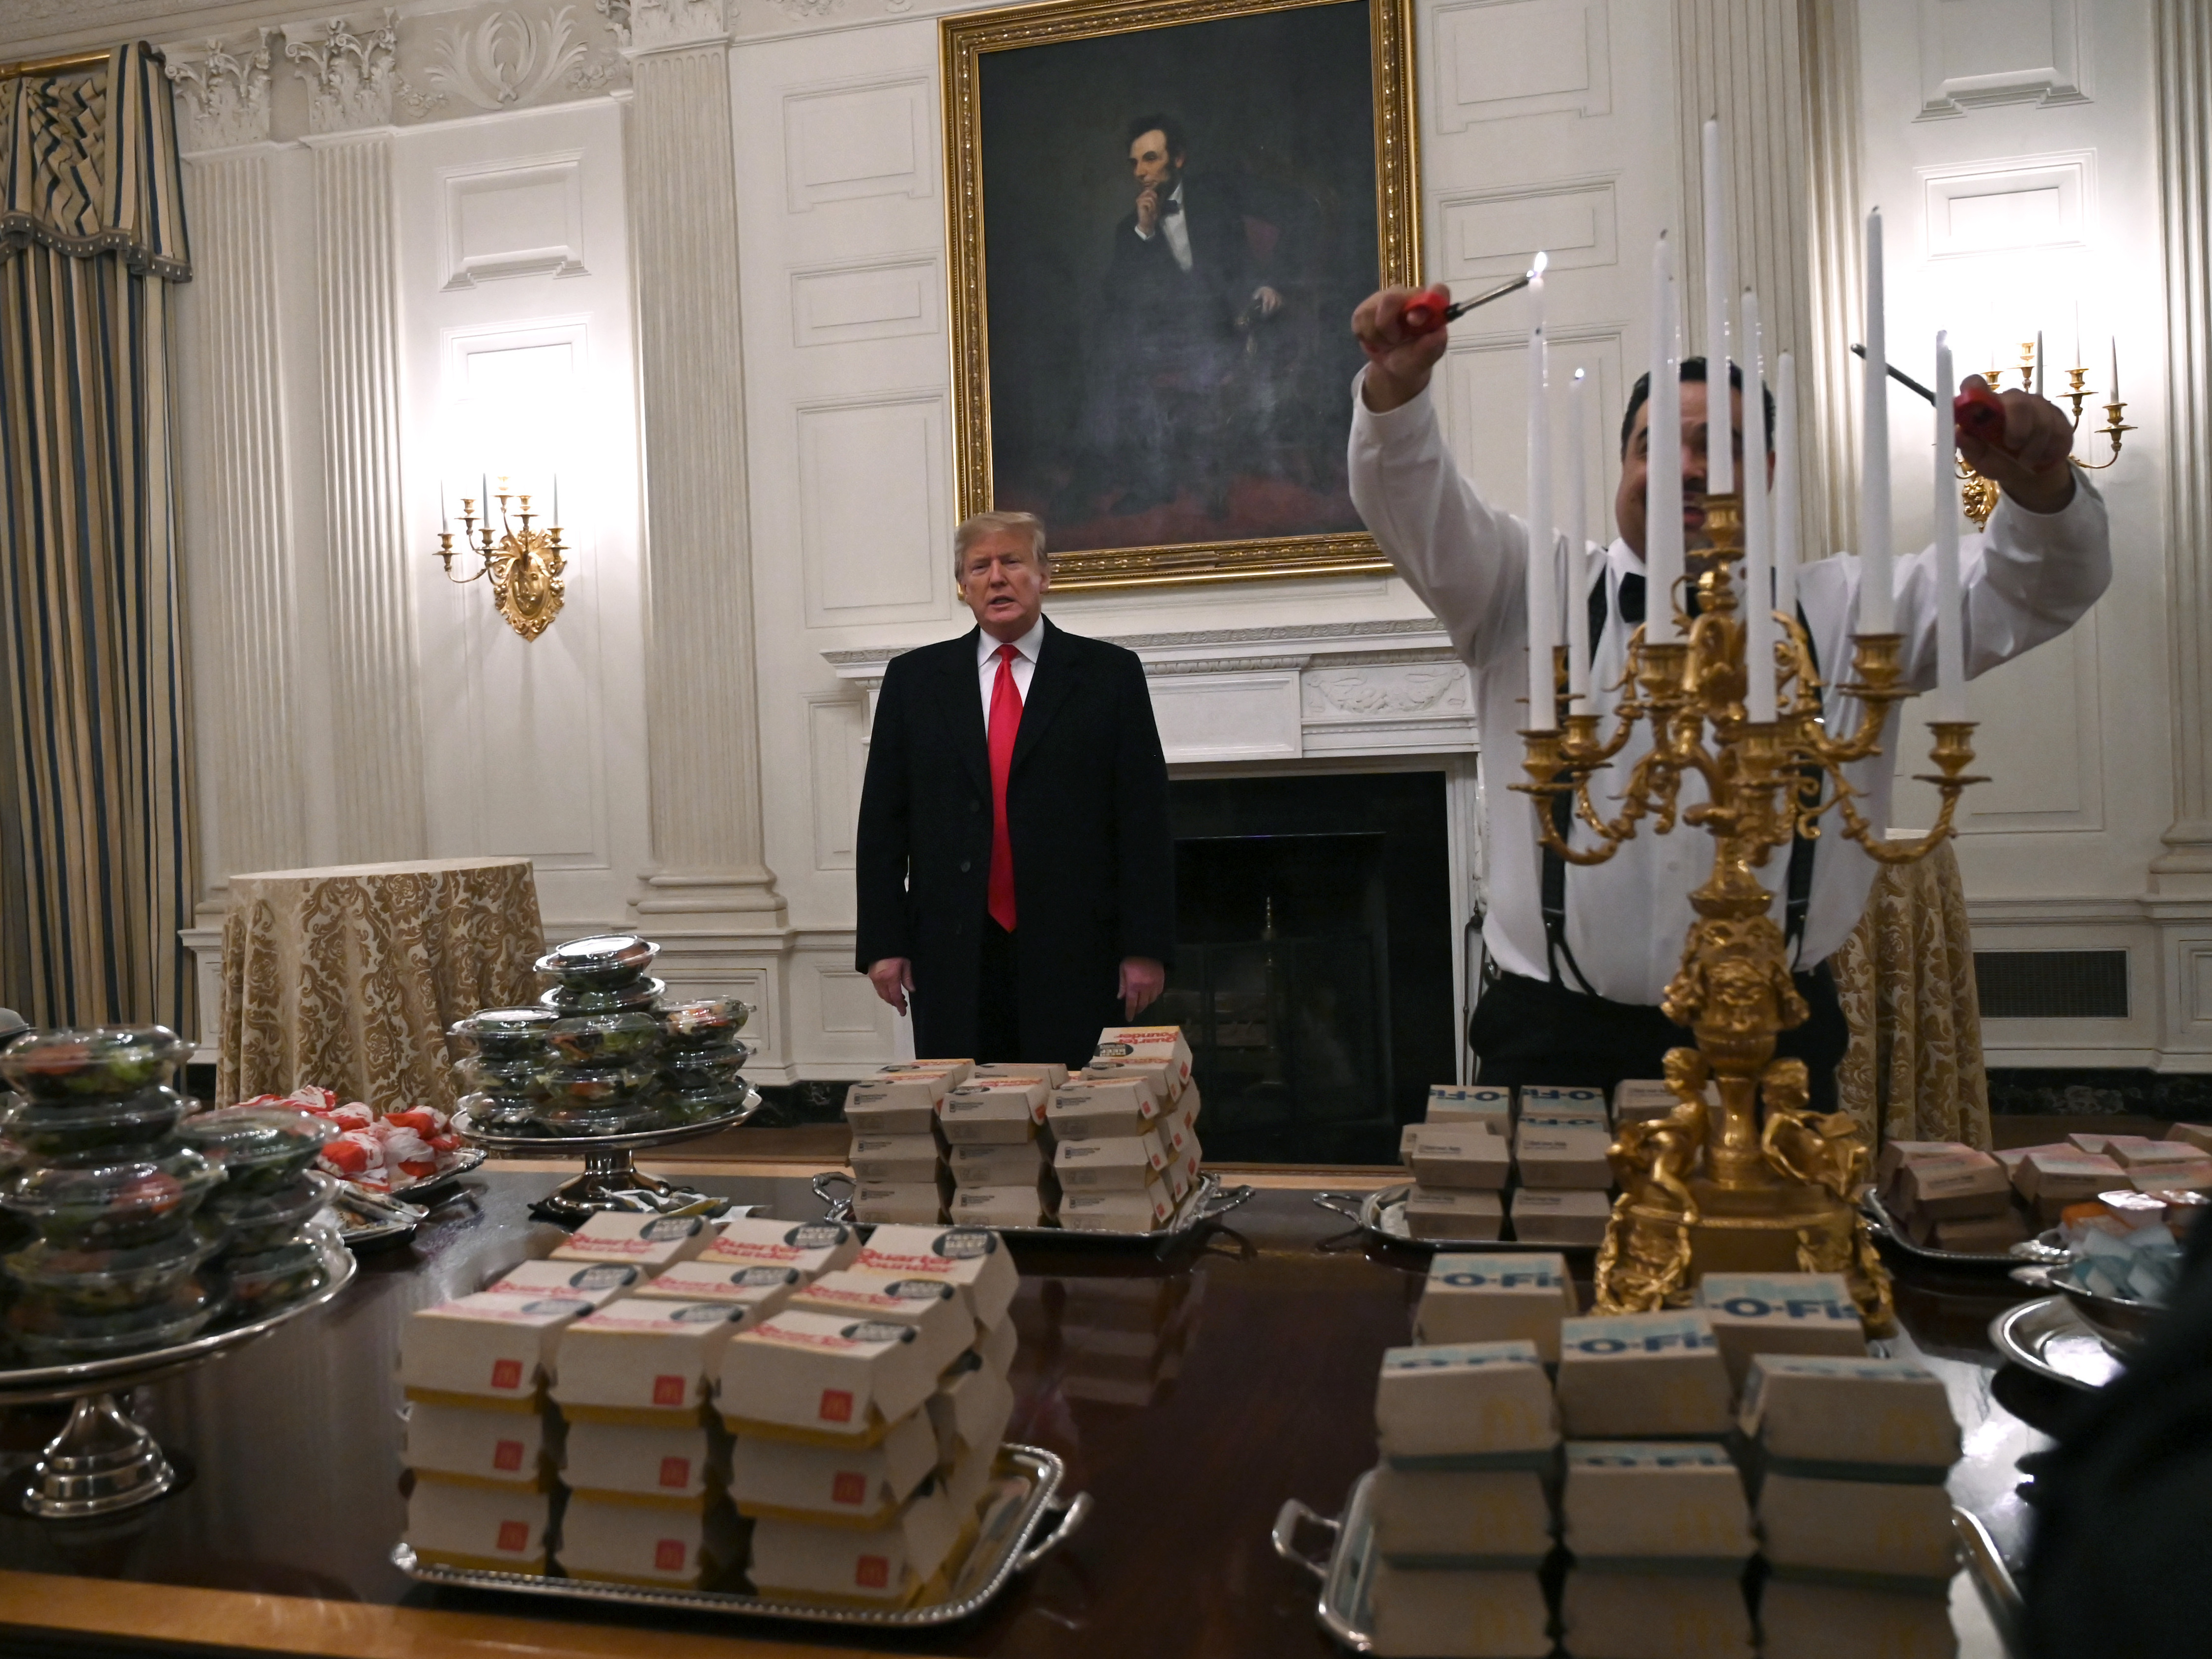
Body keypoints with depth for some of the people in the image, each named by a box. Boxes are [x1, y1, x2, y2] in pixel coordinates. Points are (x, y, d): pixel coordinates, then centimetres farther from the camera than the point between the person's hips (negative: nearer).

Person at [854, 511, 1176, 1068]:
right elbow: (882, 819, 7)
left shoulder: (1110, 673, 3)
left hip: (1074, 954, -1)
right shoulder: (913, 678, 9)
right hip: (952, 955, 2)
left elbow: (1144, 819, 0)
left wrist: (1145, 947, -5)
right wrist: (882, 942, 0)